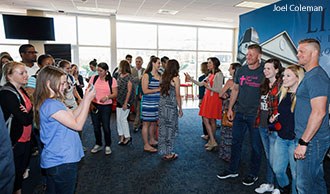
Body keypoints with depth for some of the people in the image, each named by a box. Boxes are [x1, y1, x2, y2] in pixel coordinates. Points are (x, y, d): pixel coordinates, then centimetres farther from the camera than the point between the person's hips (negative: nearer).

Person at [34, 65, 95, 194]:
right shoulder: (51, 105, -24)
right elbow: (78, 125, -23)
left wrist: (85, 99, 1)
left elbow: (73, 115, 10)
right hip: (62, 161, -10)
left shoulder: (54, 102, 8)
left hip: (55, 160, 10)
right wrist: (88, 100, -19)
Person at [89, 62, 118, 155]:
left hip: (106, 106, -3)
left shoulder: (112, 80, -4)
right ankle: (98, 145, 30)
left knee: (106, 127, -1)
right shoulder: (93, 78, 4)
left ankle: (108, 146, 19)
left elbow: (115, 94, -4)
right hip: (94, 105, 3)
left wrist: (107, 97, -21)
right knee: (96, 127, 11)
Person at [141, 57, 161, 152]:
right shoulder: (146, 75, -8)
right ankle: (146, 145, 8)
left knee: (154, 122, 16)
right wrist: (158, 89, -15)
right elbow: (145, 91, -14)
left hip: (157, 102, 7)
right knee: (146, 123, 1)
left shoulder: (159, 75, 12)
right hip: (148, 102, -7)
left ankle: (152, 140, 33)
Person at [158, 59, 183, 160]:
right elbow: (177, 96, -7)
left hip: (162, 105, 6)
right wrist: (180, 109, 1)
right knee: (170, 129, 5)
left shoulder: (163, 77, 7)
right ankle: (168, 154, 15)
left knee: (163, 129, 13)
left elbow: (161, 92, 7)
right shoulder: (175, 79, -9)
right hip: (171, 106, -6)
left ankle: (163, 152, 24)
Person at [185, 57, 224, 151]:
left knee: (212, 120, -5)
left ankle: (212, 141, 4)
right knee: (205, 119, 8)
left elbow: (219, 90, -14)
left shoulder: (219, 74, -9)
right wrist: (191, 79, 10)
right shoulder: (210, 74, 17)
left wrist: (208, 87, -19)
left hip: (214, 98, -8)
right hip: (208, 97, 8)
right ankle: (212, 141, 16)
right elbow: (200, 83, 17)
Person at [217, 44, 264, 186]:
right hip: (240, 113, 5)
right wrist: (230, 108, 10)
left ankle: (253, 174, 27)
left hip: (256, 115, -4)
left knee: (256, 145, 9)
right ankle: (233, 170, 29)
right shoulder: (241, 71, 7)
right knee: (236, 142, 13)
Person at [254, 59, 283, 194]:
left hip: (275, 128, -8)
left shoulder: (281, 85, -12)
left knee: (274, 160, 1)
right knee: (268, 158, 19)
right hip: (263, 127, 8)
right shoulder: (265, 85, 12)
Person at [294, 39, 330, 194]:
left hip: (311, 141, -10)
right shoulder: (309, 75, 15)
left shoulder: (316, 76, -18)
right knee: (317, 181, 21)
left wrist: (303, 142, -25)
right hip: (312, 140, 10)